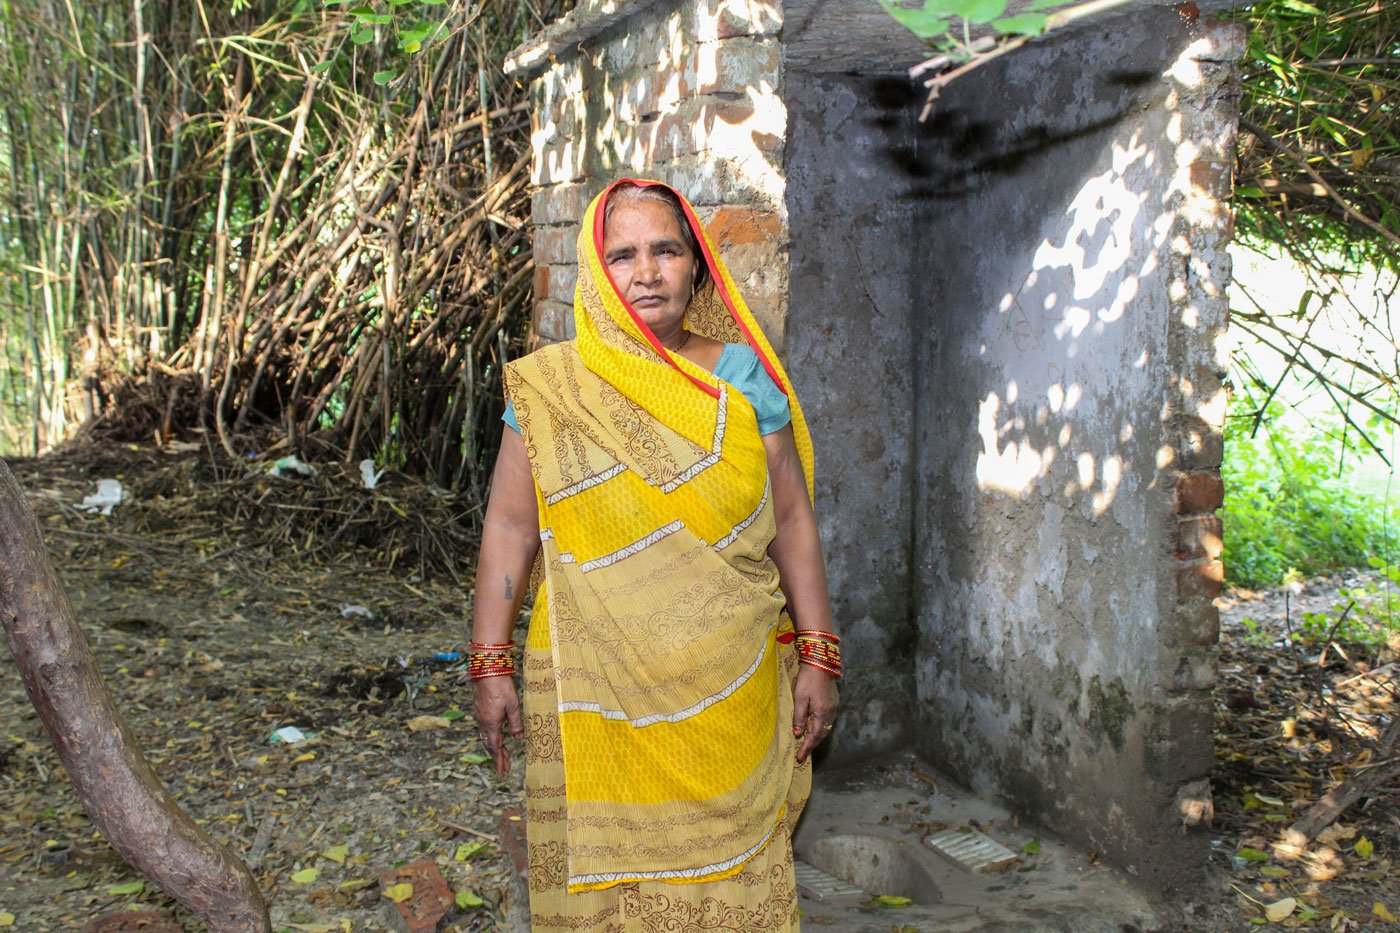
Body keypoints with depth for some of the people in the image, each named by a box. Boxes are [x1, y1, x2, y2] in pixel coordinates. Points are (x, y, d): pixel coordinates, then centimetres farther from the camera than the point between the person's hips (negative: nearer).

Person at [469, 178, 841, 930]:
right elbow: (510, 527, 1)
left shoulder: (741, 377, 2)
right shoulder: (549, 389, 0)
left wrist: (816, 656, 0)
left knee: (729, 869, 9)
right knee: (602, 870, 8)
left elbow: (791, 520, 3)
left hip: (726, 692, 1)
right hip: (594, 692, 0)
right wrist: (491, 665, -1)